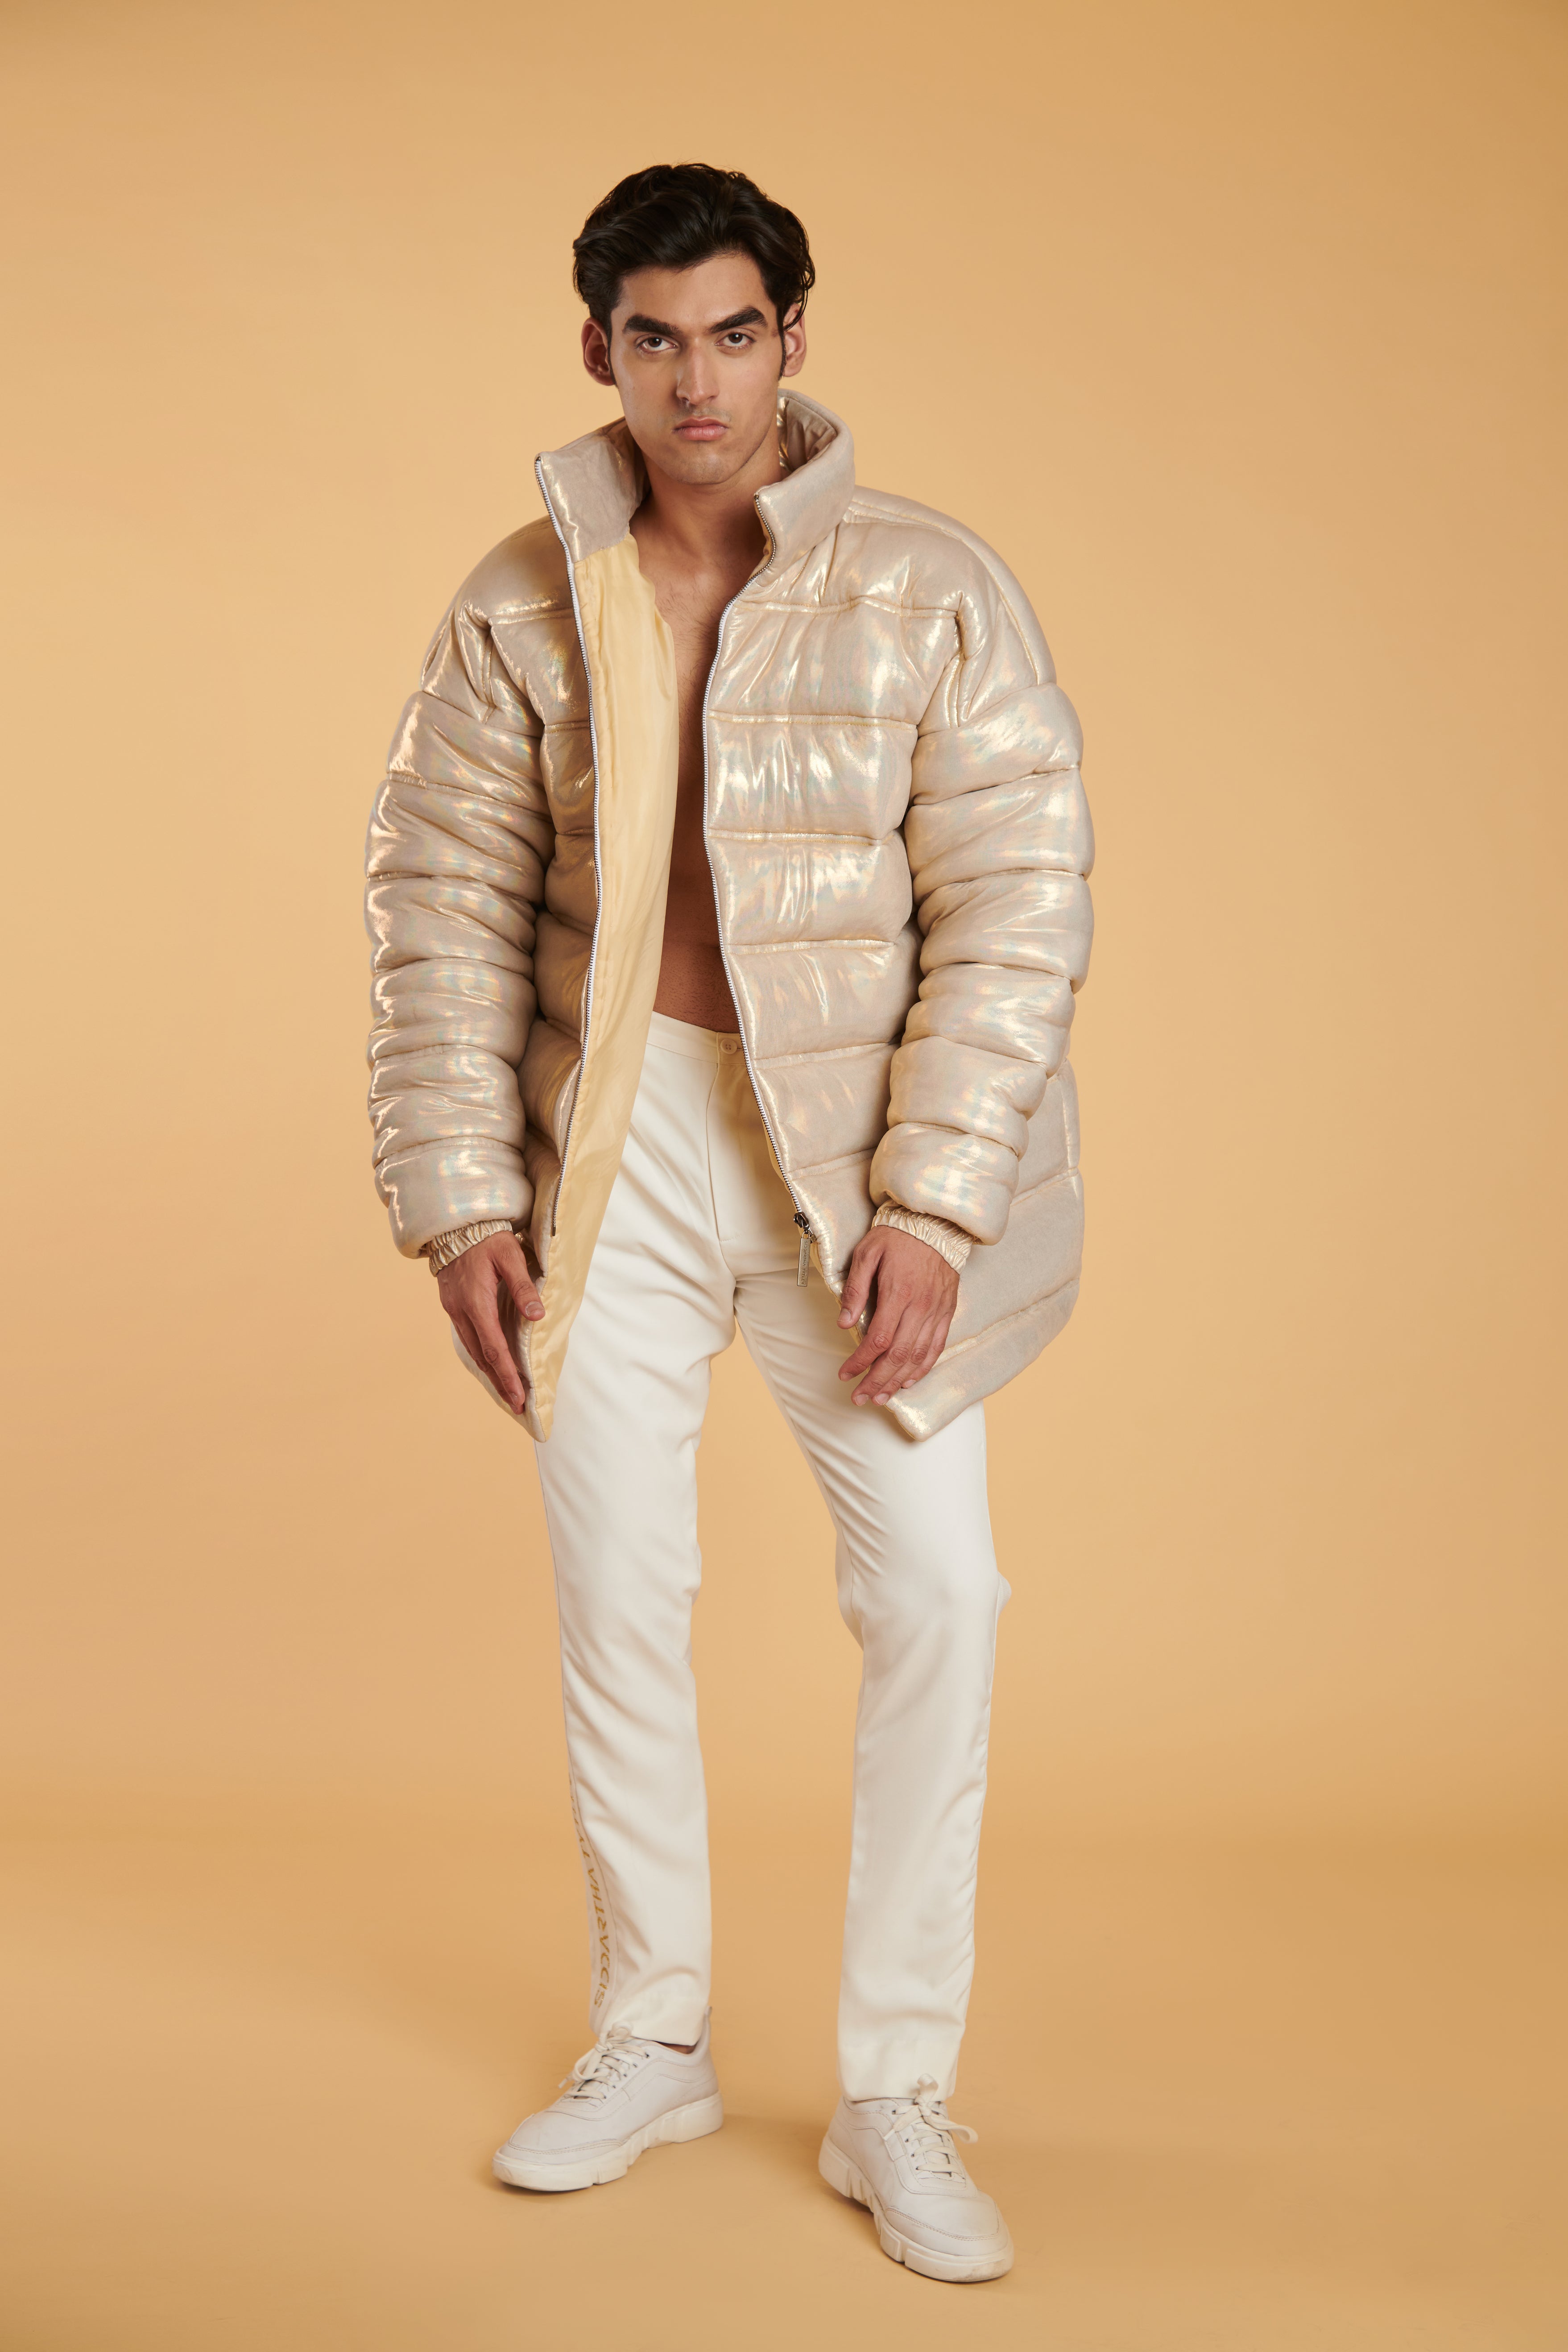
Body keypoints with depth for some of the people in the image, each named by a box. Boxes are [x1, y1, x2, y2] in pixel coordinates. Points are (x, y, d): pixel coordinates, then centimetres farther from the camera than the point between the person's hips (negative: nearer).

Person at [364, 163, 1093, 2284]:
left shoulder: (934, 591, -8)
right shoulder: (522, 608, -2)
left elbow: (1016, 906, -10)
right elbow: (447, 909, 1)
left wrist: (929, 1207, -16)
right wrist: (460, 1200, -5)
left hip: (859, 1143, -1)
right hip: (619, 1138, 2)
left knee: (935, 1594, -4)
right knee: (618, 1591, 9)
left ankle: (899, 2099, 12)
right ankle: (652, 2043, 28)